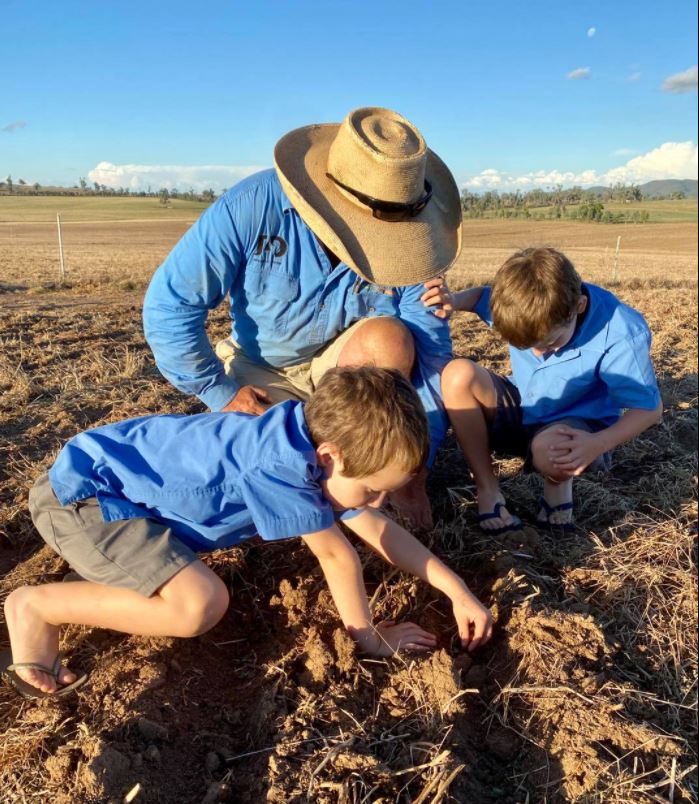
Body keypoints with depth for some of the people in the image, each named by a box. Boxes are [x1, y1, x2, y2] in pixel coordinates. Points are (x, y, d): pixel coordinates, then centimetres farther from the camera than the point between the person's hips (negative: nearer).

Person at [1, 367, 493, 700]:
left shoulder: (320, 441, -5)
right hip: (81, 490, -9)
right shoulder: (280, 464, -33)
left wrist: (458, 591, 1)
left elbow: (379, 530, 2)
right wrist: (367, 636, -8)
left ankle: (105, 573, 25)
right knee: (200, 604, -24)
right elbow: (337, 554, -23)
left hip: (126, 480, 9)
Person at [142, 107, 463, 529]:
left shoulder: (407, 244, -24)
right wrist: (220, 392, -17)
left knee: (390, 338, -33)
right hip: (262, 370, 0)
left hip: (346, 361, 0)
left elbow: (430, 353, -20)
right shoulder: (253, 206, -28)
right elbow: (170, 305, -22)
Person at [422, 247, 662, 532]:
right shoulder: (530, 305, -16)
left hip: (576, 429, -4)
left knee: (550, 448, -43)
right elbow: (482, 296, 6)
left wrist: (598, 445, -36)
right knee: (459, 374, -25)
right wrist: (455, 300, -19)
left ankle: (558, 483, -2)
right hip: (520, 411, 5)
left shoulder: (622, 335, -27)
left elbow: (649, 408, -18)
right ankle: (488, 490, -13)